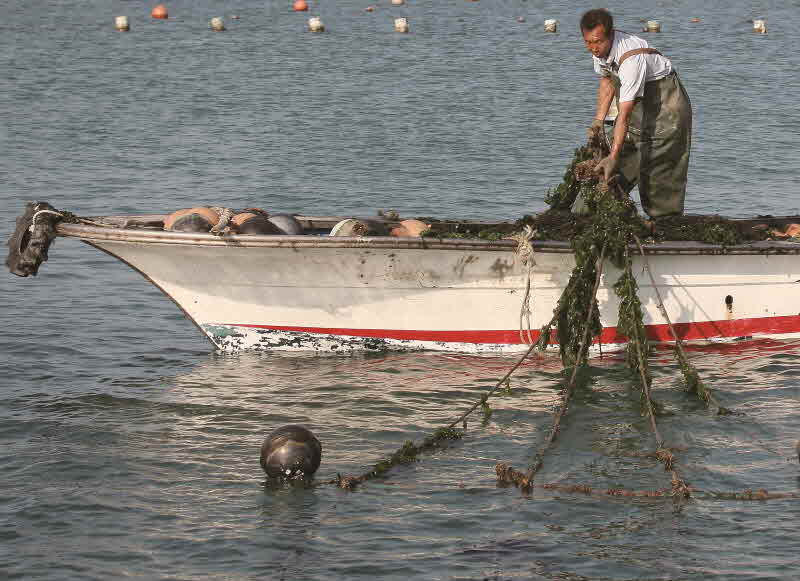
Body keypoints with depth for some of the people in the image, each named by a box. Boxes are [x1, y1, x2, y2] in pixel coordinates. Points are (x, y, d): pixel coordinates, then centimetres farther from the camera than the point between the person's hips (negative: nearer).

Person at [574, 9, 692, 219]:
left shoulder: (631, 58, -36)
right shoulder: (600, 48, -11)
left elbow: (624, 114, -37)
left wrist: (613, 157, -39)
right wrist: (598, 121, 1)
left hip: (664, 99, -8)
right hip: (637, 103, 8)